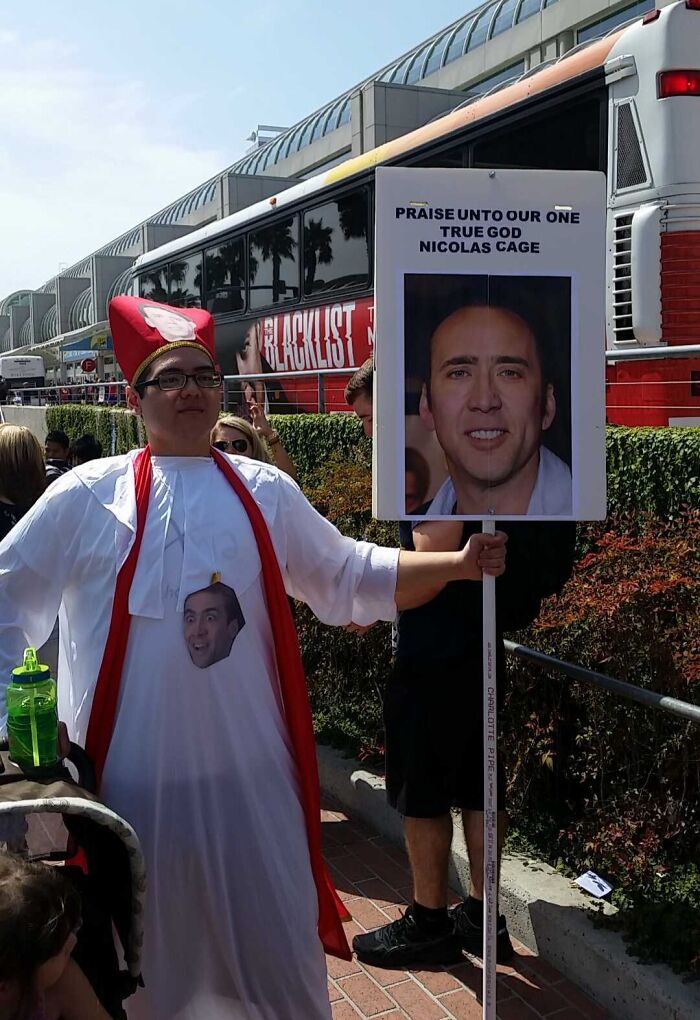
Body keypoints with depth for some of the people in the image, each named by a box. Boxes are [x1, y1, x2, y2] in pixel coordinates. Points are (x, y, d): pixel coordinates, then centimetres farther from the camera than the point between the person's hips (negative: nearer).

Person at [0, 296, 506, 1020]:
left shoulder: (266, 492, 8)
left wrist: (460, 563, 2)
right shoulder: (87, 497, 0)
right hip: (127, 782, -1)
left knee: (277, 960, 12)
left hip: (250, 779, 2)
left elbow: (351, 576, 12)